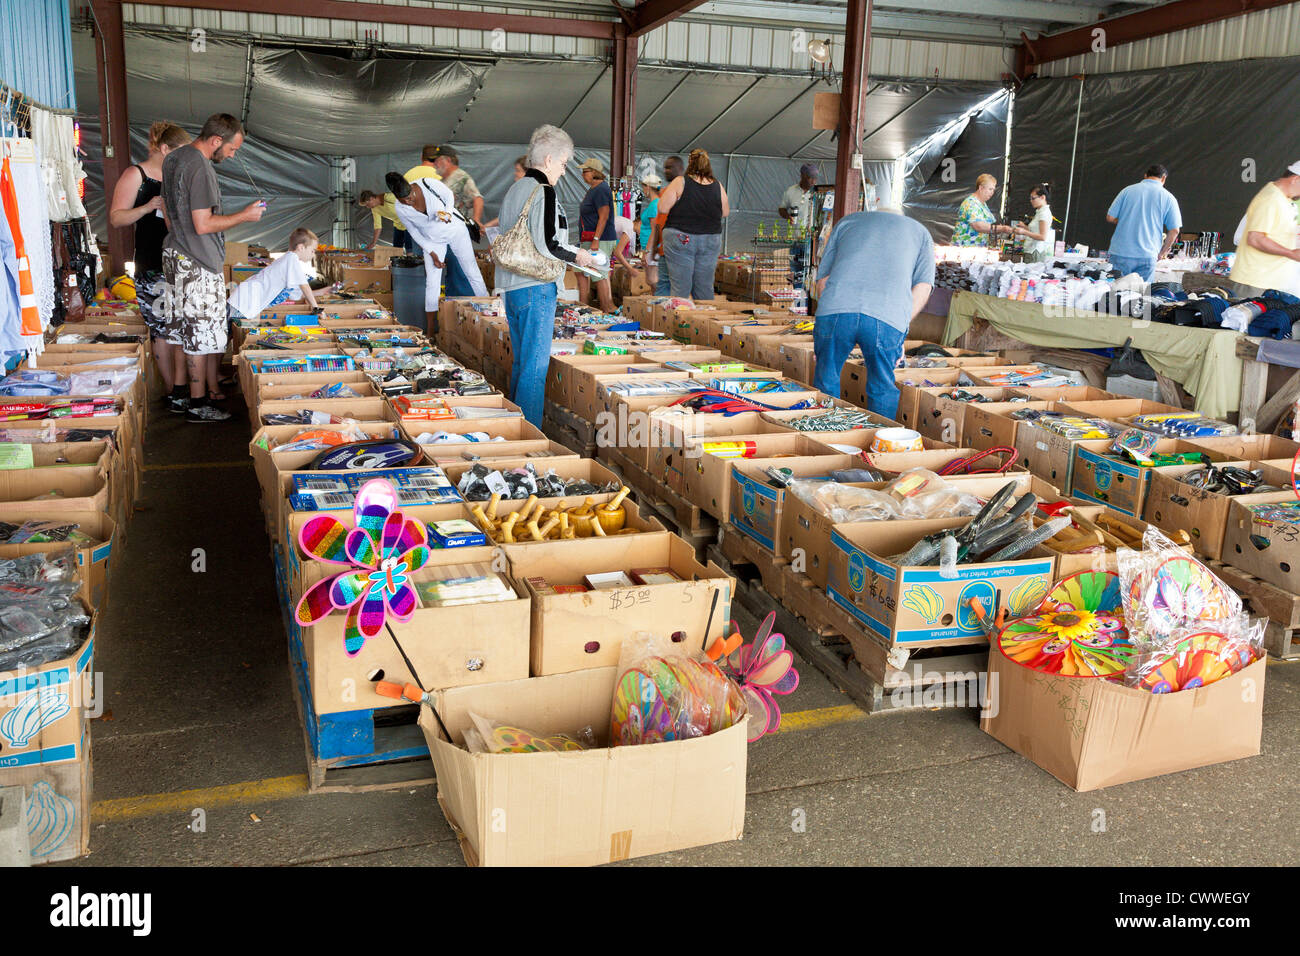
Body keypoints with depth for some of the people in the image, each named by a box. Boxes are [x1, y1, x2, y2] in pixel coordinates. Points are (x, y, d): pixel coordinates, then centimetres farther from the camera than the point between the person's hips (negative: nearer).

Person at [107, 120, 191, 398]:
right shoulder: (135, 175, -3)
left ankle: (181, 386, 5)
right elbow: (116, 218, -7)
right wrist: (146, 208, -20)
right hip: (153, 266, -6)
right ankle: (172, 390, 2)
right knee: (162, 329, -4)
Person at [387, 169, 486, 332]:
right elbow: (414, 233, -4)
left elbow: (450, 195, -7)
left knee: (472, 271, 4)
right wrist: (432, 253, -8)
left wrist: (447, 212, -27)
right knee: (432, 283, -6)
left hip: (455, 229, 0)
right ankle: (431, 331, -1)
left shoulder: (428, 184, -25)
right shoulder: (401, 209, -18)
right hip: (433, 240, 1)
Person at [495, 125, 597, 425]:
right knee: (535, 366, -4)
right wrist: (576, 256, -3)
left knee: (520, 362, 17)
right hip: (535, 288, -9)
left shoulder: (514, 189, 15)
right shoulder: (544, 192, -13)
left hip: (510, 286, 9)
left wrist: (570, 251, 19)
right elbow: (546, 246, -21)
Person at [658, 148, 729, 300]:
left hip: (680, 240, -3)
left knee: (680, 288, -1)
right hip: (711, 241, 3)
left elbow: (662, 208, -11)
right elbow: (725, 213, 11)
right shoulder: (717, 186, 2)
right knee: (705, 288, 10)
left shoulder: (680, 182, -8)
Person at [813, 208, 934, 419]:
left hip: (835, 308, 1)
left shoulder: (847, 222, 34)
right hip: (888, 318, -1)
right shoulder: (920, 231, 31)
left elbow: (823, 280, 26)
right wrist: (901, 329, 17)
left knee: (826, 382, 15)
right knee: (883, 389, 13)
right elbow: (923, 288, 15)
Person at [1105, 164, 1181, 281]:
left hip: (1120, 253, 1)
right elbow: (1174, 231, 1)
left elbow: (1110, 217, 5)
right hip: (1147, 257, -1)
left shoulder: (1127, 190, 5)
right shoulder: (1168, 198, 3)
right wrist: (1162, 253, 13)